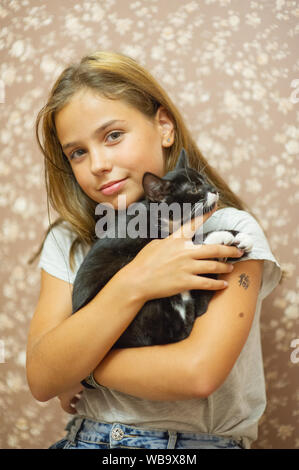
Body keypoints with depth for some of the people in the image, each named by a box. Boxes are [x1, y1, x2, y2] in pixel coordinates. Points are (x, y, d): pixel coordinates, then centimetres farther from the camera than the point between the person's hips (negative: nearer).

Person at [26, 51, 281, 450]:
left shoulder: (229, 230, -9)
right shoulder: (67, 241, 3)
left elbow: (197, 373, -21)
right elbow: (41, 380, -8)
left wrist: (78, 363, -9)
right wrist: (132, 284, -19)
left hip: (200, 440, -3)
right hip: (85, 437, 4)